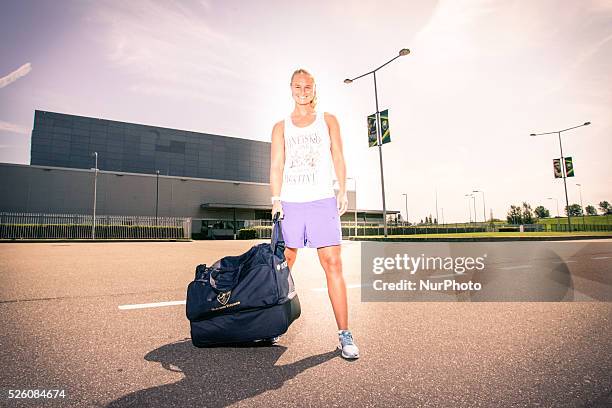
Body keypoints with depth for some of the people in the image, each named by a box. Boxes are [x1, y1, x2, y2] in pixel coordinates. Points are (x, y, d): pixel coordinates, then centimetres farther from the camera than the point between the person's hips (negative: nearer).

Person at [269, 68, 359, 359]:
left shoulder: (328, 120, 16)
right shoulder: (281, 127, 16)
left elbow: (338, 158, 9)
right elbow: (276, 165, 8)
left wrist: (343, 192, -4)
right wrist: (276, 200, -5)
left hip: (322, 201, -1)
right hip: (290, 203, 1)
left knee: (333, 264, -8)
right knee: (283, 266, 4)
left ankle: (344, 334, -3)